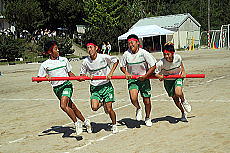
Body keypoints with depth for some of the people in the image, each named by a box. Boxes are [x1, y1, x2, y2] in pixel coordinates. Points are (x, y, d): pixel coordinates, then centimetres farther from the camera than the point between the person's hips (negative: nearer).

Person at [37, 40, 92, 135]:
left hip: (66, 85, -2)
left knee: (63, 105, -25)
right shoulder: (45, 65, 0)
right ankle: (85, 121, 29)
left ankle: (76, 123, -10)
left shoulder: (64, 60, 5)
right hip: (56, 88, 2)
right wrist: (45, 77, -18)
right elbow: (39, 79, 2)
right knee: (71, 107, 9)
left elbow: (70, 73, 15)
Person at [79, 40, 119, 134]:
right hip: (95, 88, 2)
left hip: (106, 85, -2)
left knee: (109, 109, -5)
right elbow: (82, 75, 8)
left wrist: (111, 73, -7)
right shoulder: (86, 61, -5)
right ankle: (102, 103, 19)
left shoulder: (103, 57, -11)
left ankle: (114, 125, 21)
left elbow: (116, 61, 3)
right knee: (94, 107, -18)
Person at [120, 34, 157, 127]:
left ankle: (147, 118, 32)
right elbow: (122, 66, 9)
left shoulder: (144, 53, -15)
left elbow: (153, 66, -11)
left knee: (147, 101, 5)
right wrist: (126, 73, -10)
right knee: (133, 97, -24)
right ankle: (138, 109, 11)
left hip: (144, 79, -1)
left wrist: (145, 76, -17)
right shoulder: (126, 54, -8)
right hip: (132, 79, 1)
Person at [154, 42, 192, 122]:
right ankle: (183, 113, 33)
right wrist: (159, 76, -35)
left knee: (178, 92, -29)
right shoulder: (161, 63, -29)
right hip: (168, 80, 1)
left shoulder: (178, 57, -21)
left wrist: (183, 71, -2)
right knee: (175, 99, 8)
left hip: (178, 77, 0)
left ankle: (183, 101, 7)